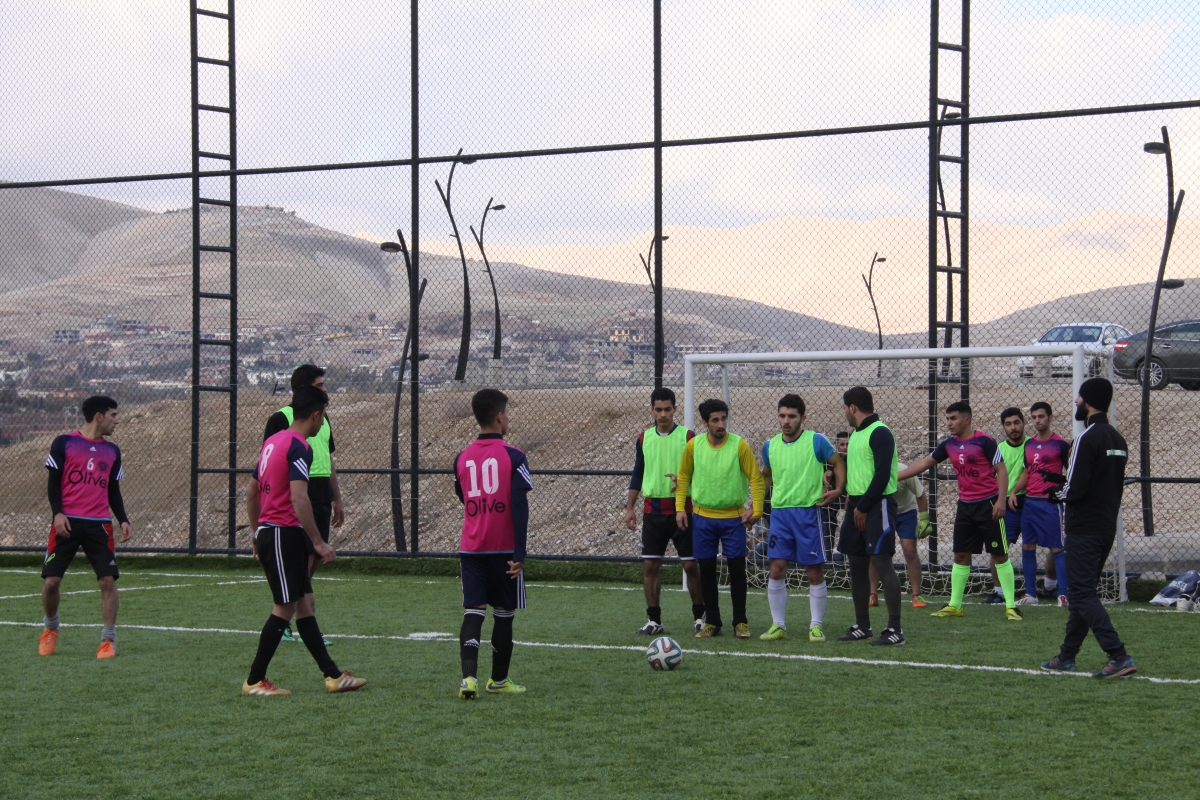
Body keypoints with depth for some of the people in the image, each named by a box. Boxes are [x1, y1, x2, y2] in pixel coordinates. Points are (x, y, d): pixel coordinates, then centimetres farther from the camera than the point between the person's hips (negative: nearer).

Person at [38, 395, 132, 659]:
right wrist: (57, 513, -13)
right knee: (51, 581, -4)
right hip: (67, 522, -3)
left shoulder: (112, 451, 14)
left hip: (99, 525, 3)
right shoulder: (64, 443, 1)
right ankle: (50, 629, 23)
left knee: (108, 580, -9)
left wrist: (123, 520, 2)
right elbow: (53, 482, 1)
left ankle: (108, 640, -1)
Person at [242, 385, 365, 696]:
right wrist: (318, 542, -21)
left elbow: (251, 493, 22)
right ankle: (255, 681, 1)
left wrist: (258, 534, 28)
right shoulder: (299, 447, -14)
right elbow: (299, 499, -23)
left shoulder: (272, 442, 15)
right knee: (285, 608, -4)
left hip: (267, 531, 10)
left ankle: (333, 675, 13)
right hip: (284, 533, -10)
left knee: (306, 605, 10)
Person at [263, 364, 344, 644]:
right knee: (303, 558, -9)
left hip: (321, 496, 8)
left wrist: (337, 499, 22)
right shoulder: (281, 419, -7)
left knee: (316, 557, 8)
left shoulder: (322, 417, 17)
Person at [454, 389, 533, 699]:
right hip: (504, 548, -3)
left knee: (473, 612, 0)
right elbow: (520, 507, -14)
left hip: (471, 547, 3)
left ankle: (469, 677, -19)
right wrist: (519, 554, -14)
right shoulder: (513, 456, -8)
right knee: (504, 613, 11)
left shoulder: (462, 458, 5)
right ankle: (498, 680, 22)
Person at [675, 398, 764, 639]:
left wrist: (756, 510, -12)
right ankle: (712, 622, 15)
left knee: (737, 568, -1)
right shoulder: (693, 445, -2)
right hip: (702, 517, 2)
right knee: (707, 569, 5)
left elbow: (756, 478, -5)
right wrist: (680, 507, 1)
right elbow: (683, 477, 8)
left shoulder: (739, 445, -9)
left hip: (733, 517, -2)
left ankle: (740, 622, 10)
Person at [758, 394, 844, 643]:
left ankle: (816, 626, 12)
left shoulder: (816, 441, -4)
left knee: (815, 571, 2)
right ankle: (778, 625, 8)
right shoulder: (770, 446, 8)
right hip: (779, 512, 3)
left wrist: (837, 490, -9)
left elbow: (839, 464, 4)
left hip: (809, 512, -3)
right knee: (777, 569, -2)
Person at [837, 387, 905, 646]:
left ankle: (895, 629, -12)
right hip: (857, 505, 10)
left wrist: (863, 507, -15)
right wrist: (851, 497, 9)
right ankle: (862, 625, 19)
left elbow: (882, 475, -18)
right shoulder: (855, 434, 16)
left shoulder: (880, 433, -13)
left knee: (881, 562, -13)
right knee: (857, 564, 11)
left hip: (877, 505, -10)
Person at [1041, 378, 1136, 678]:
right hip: (1107, 527, 9)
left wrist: (1057, 494, 0)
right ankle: (1066, 658, 23)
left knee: (1083, 594, -7)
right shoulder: (1118, 439, 11)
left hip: (1084, 529, -9)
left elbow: (1074, 488, -21)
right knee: (1083, 593, 16)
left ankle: (1119, 657, -16)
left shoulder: (1087, 438, -16)